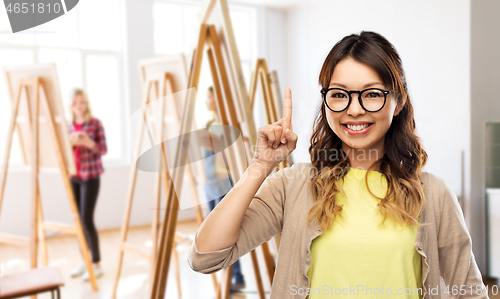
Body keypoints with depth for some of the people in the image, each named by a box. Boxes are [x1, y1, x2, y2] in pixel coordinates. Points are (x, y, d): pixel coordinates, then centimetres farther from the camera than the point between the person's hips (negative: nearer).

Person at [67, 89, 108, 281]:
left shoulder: (95, 123, -4)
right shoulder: (69, 126, 10)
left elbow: (104, 149, -7)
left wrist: (88, 143, -25)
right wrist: (70, 143, -10)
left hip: (90, 176, -5)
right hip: (74, 176, 5)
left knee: (86, 220, -8)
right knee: (78, 220, 6)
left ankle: (96, 265, 2)